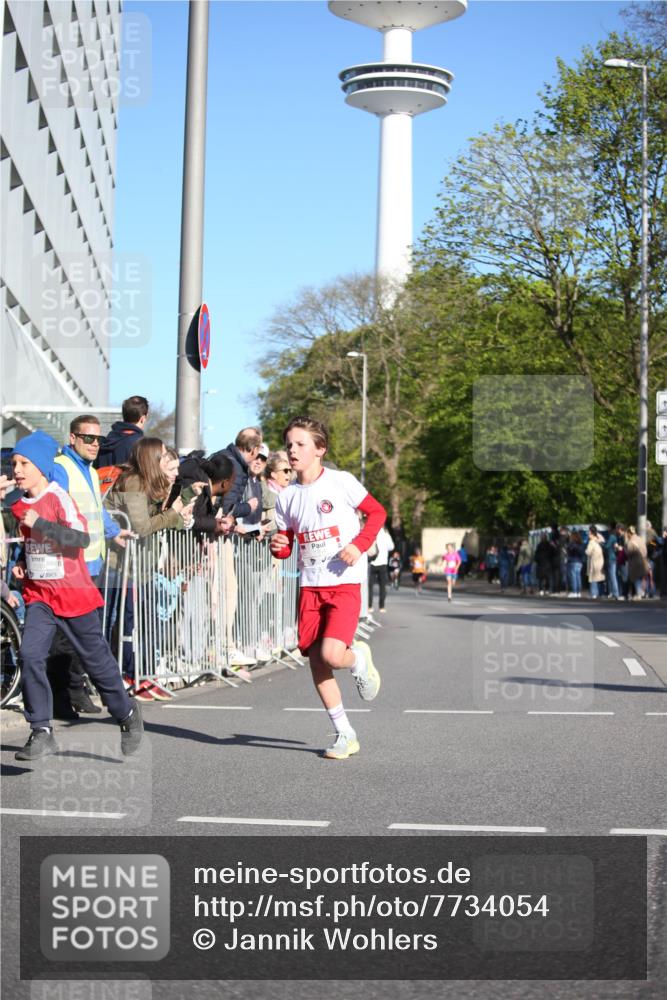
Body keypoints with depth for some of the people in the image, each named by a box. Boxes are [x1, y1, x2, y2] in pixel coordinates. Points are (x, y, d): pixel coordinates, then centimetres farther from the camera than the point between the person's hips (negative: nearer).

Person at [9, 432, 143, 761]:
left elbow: (81, 538, -26)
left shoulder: (58, 498, -13)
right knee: (30, 654, -14)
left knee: (96, 659, 7)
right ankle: (41, 732, -8)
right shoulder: (20, 506, 8)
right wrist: (22, 564, 8)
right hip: (39, 595, 5)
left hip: (73, 594, -5)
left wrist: (39, 523, -28)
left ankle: (127, 714, 31)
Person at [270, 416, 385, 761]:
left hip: (345, 581, -5)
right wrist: (278, 546, -9)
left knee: (332, 654, -21)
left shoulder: (341, 482, -7)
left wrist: (358, 545, -14)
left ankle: (359, 659, 18)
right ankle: (344, 735, 14)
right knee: (315, 659, 1)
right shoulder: (287, 496, 6)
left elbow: (377, 512, 0)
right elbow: (286, 542, 15)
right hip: (310, 585, 5)